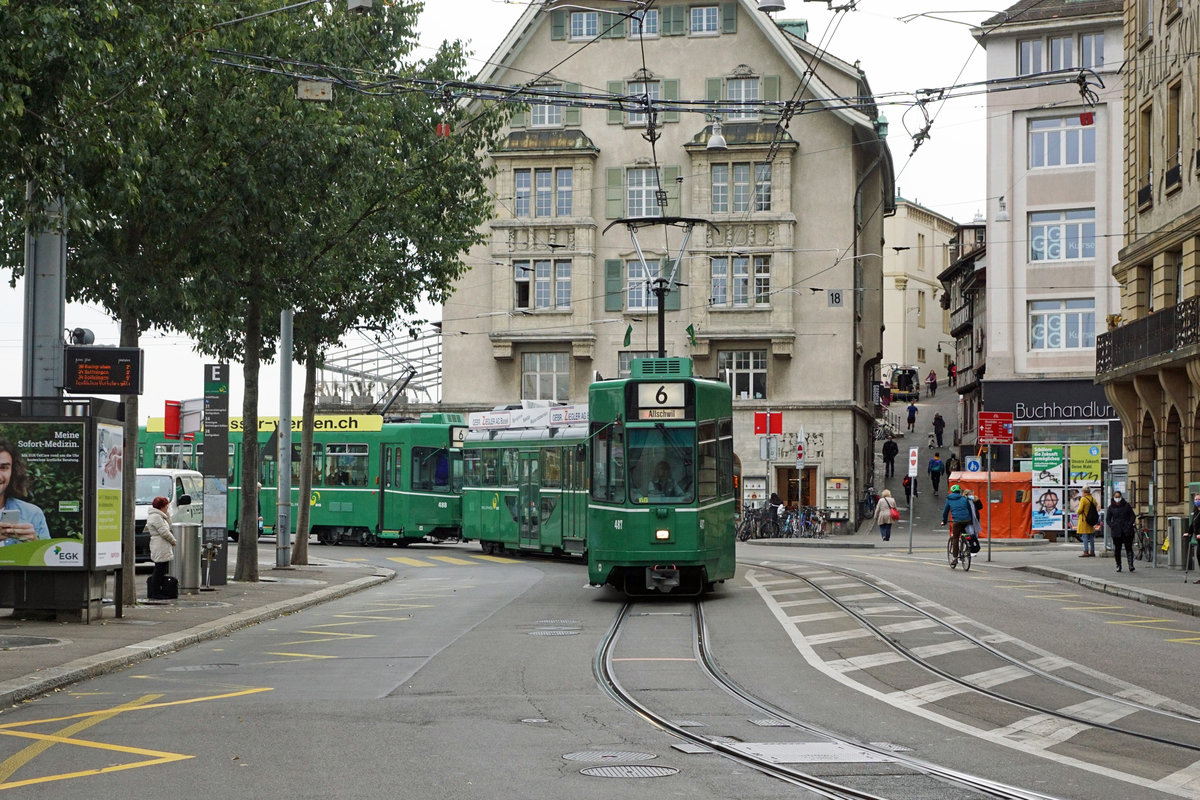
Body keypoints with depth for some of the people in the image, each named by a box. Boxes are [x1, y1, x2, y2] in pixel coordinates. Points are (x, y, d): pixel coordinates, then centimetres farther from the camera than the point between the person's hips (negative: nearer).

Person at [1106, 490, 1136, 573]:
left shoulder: (1126, 506, 6)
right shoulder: (1111, 507, 7)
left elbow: (1132, 516, 7)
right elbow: (1108, 519, 10)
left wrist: (1129, 525, -6)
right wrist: (1112, 526, -5)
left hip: (1127, 531, -1)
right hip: (1116, 531, 1)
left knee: (1128, 548, -8)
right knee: (1117, 549, 3)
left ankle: (1131, 565, -13)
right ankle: (1118, 565, 14)